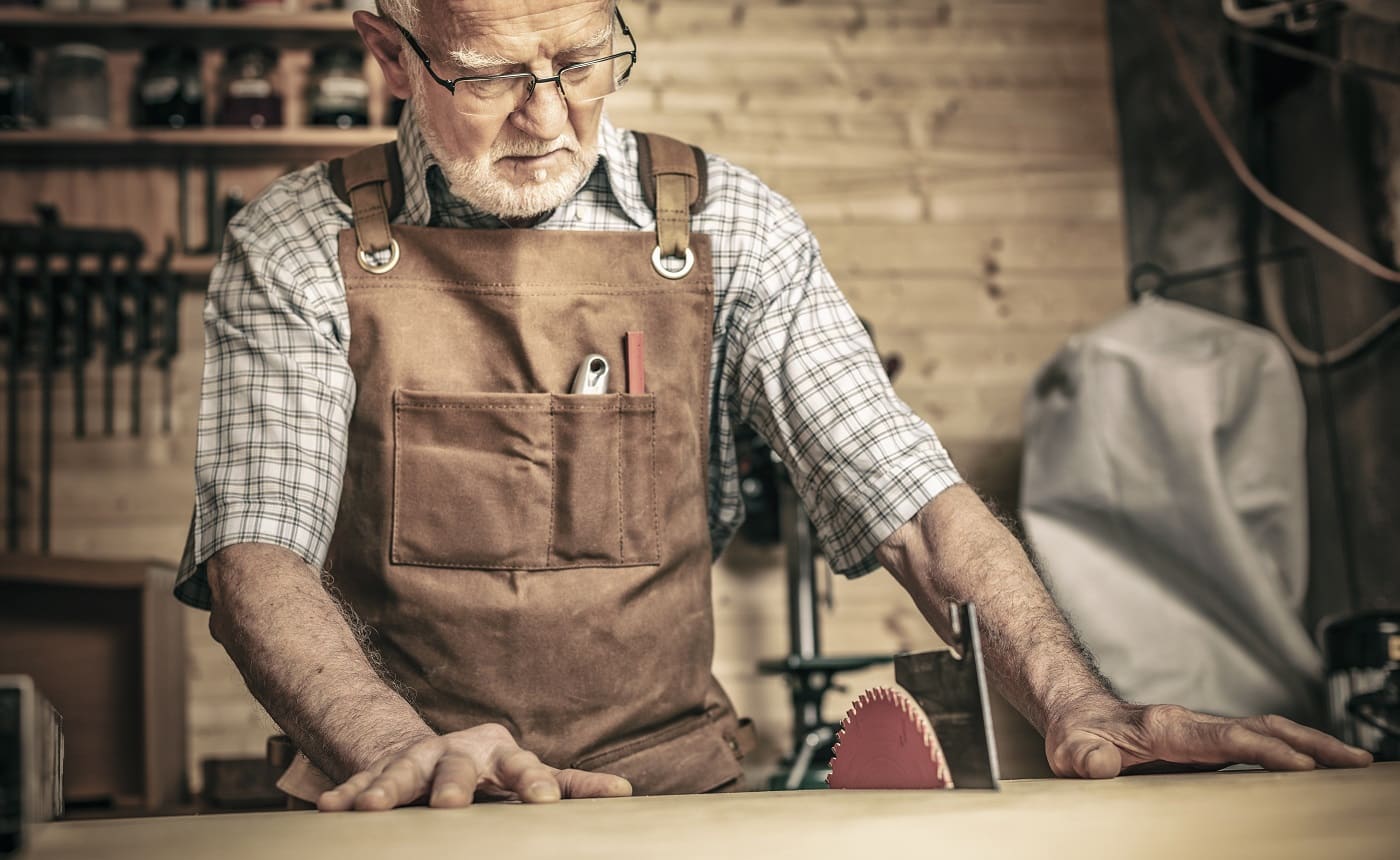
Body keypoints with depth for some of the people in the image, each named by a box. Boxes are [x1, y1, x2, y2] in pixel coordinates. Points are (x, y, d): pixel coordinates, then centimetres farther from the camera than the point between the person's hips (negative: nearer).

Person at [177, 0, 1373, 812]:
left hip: (673, 784, 1)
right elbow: (259, 551, -9)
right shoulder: (301, 248, 0)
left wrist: (1081, 706, -18)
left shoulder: (721, 225, 3)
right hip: (400, 816, 0)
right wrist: (401, 752, -29)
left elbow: (907, 494, -2)